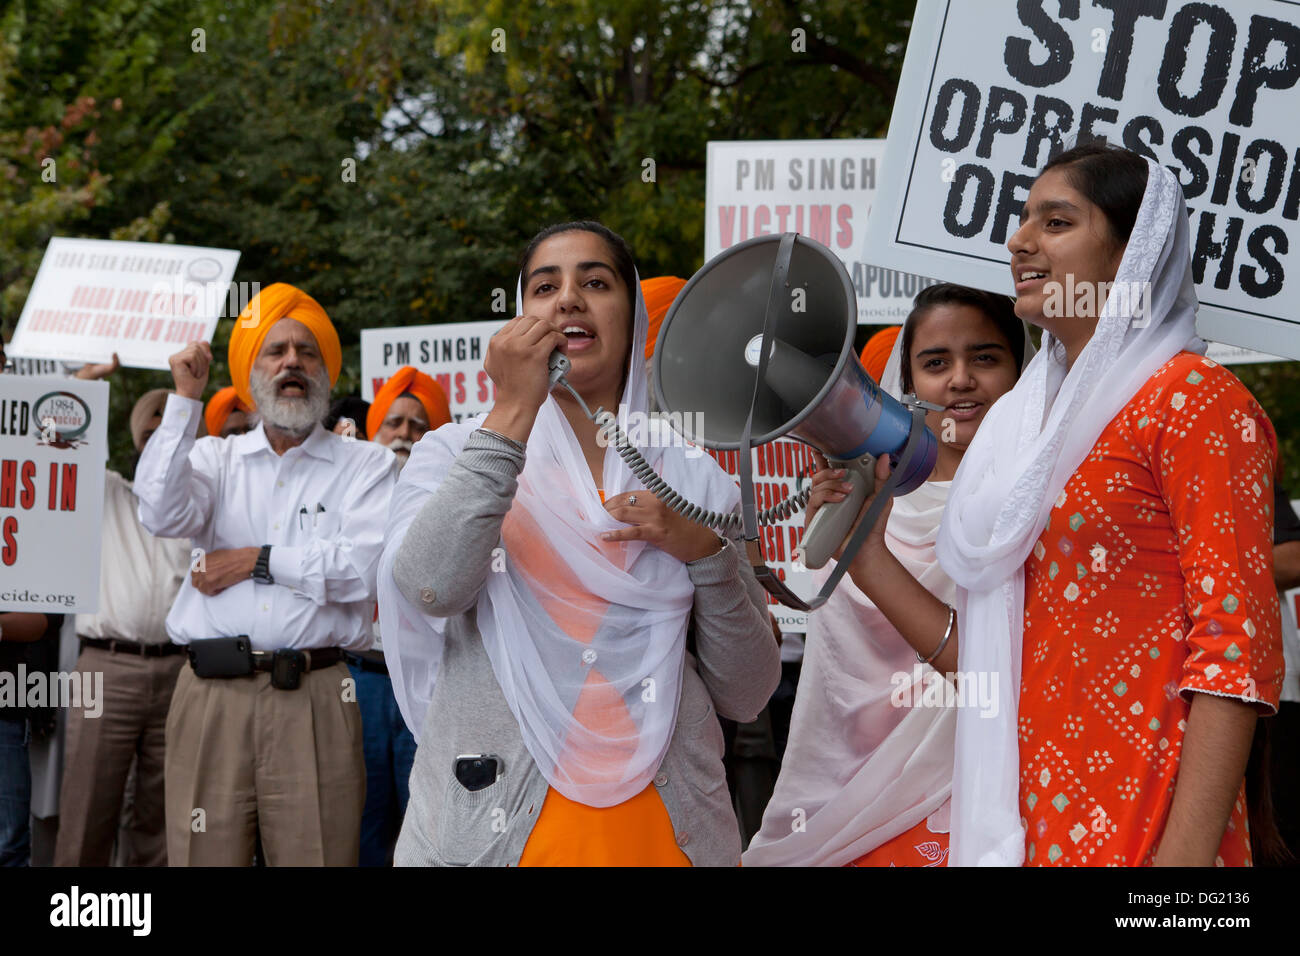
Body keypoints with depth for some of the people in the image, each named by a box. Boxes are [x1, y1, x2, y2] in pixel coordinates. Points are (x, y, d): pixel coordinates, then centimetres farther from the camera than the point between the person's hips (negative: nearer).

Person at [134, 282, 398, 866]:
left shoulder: (367, 465, 9)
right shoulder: (216, 457, 16)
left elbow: (363, 569, -7)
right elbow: (163, 515, -5)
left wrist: (259, 561, -3)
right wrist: (185, 399, -3)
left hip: (312, 701, -2)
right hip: (210, 695, 2)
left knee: (314, 856, -4)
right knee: (204, 857, -1)